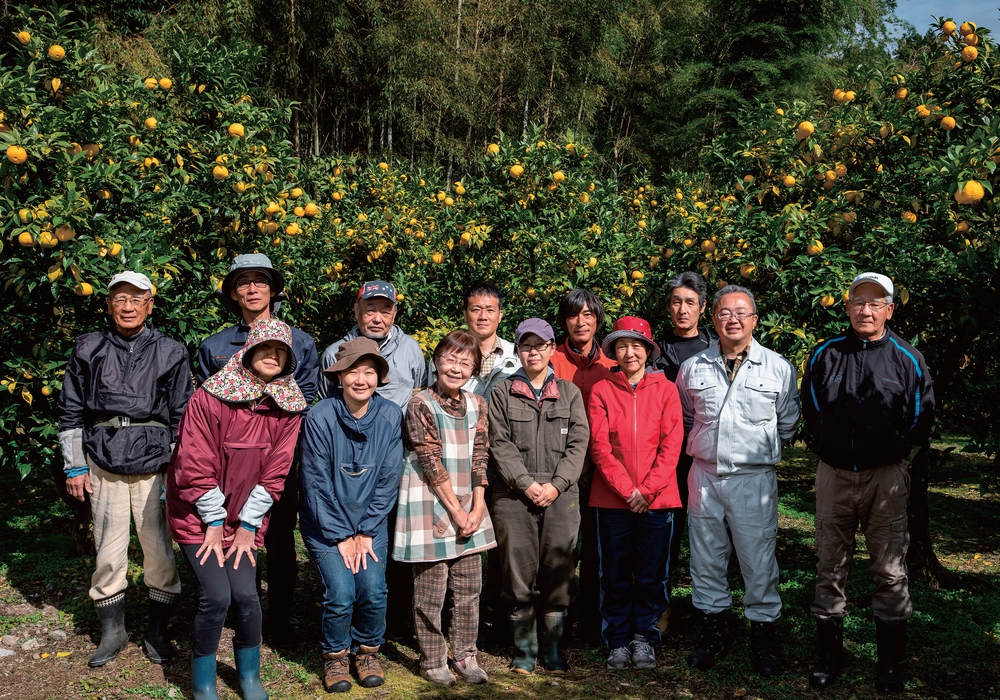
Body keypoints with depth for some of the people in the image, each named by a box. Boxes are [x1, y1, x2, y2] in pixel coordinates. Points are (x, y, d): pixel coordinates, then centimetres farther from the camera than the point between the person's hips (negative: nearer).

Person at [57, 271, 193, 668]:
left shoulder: (170, 353, 5)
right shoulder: (88, 350, 8)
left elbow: (183, 417, 6)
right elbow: (70, 412, 13)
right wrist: (74, 466, 7)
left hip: (154, 463, -1)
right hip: (103, 464, 1)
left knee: (160, 552, -1)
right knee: (108, 553, 3)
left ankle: (157, 632, 17)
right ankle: (112, 632, 21)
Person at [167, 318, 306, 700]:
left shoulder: (289, 406, -5)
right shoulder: (210, 396, -16)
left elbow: (274, 472, -3)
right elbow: (194, 466, -14)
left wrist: (248, 525, -5)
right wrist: (214, 522, -11)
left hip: (246, 514, 3)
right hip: (198, 511, -3)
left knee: (245, 594, -8)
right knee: (216, 595, -13)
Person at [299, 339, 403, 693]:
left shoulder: (390, 416, -8)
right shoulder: (319, 418, -15)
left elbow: (388, 480, -3)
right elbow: (317, 484, -11)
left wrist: (366, 532, -6)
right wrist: (341, 536, -10)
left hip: (371, 521, 2)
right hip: (326, 522, -2)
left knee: (373, 590, -10)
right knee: (340, 593, -12)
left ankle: (367, 650, 19)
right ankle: (335, 656, 16)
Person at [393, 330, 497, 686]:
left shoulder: (477, 405, 7)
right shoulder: (420, 406, -10)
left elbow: (479, 458, 5)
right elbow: (432, 464, -12)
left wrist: (477, 508, -5)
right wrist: (456, 511, -12)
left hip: (469, 506, 5)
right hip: (430, 505, -5)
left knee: (469, 587, 9)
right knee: (430, 590, 3)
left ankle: (464, 655, 24)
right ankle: (432, 661, 19)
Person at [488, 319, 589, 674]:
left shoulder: (570, 392, 13)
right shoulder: (502, 393, 9)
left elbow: (578, 443, 5)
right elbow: (499, 444, 1)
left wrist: (556, 485, -8)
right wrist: (526, 484, -10)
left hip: (561, 495, 1)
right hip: (514, 496, -1)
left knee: (559, 571, 0)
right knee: (519, 572, -1)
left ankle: (553, 648, 15)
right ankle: (524, 648, 14)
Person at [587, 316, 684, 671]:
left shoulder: (665, 389, 4)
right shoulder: (601, 391, 4)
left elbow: (671, 444, -1)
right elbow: (599, 446, -2)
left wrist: (648, 489, -10)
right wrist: (626, 489, -11)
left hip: (657, 498, 0)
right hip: (612, 498, 0)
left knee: (652, 575, 6)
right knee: (615, 575, 6)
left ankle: (644, 638, 23)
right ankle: (618, 641, 21)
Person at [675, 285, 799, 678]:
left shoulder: (779, 368, 0)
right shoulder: (693, 368, 6)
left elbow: (786, 425, 11)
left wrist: (755, 447, 11)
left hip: (754, 478, -2)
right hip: (704, 474, 3)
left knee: (759, 561, 0)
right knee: (706, 559, 11)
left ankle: (763, 640, 17)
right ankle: (713, 633, 27)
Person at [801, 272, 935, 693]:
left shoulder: (907, 359, 1)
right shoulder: (824, 355, 5)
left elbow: (922, 418, 10)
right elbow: (809, 410, 17)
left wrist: (898, 453, 5)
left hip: (886, 477, -1)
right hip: (834, 474, 2)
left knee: (890, 570, 3)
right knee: (830, 567, 7)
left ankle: (891, 663, 17)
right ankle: (829, 654, 20)